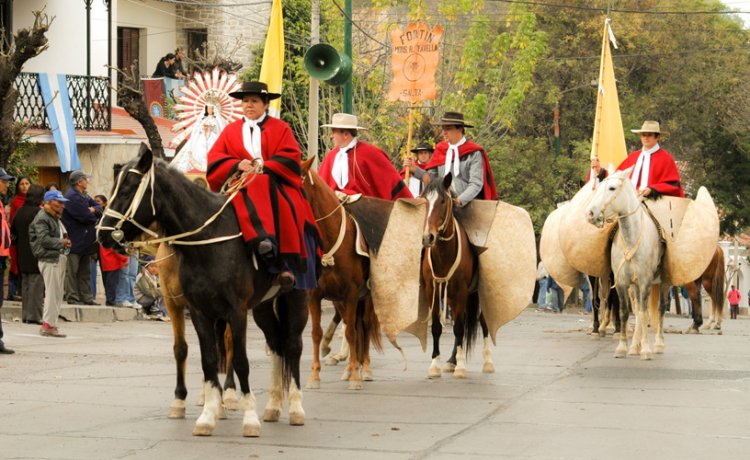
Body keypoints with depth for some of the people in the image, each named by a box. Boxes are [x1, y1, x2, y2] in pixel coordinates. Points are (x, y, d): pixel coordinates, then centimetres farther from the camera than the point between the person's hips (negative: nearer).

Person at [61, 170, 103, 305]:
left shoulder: (84, 196, 16)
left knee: (85, 271, 12)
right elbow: (86, 217, -22)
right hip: (75, 242, -10)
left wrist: (94, 209, -10)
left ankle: (86, 297, 16)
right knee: (72, 270, -4)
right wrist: (93, 215, 0)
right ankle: (72, 298, -2)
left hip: (84, 242, 10)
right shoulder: (73, 197, -17)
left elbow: (100, 208, 13)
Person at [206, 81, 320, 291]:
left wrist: (264, 166, -13)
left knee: (286, 210, -32)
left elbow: (291, 156, 1)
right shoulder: (231, 130, 20)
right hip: (242, 185, 1)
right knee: (247, 200, -37)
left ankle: (288, 265, -37)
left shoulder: (279, 128, 14)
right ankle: (261, 239, -57)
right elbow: (214, 159, 10)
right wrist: (237, 164, -10)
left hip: (275, 183, -1)